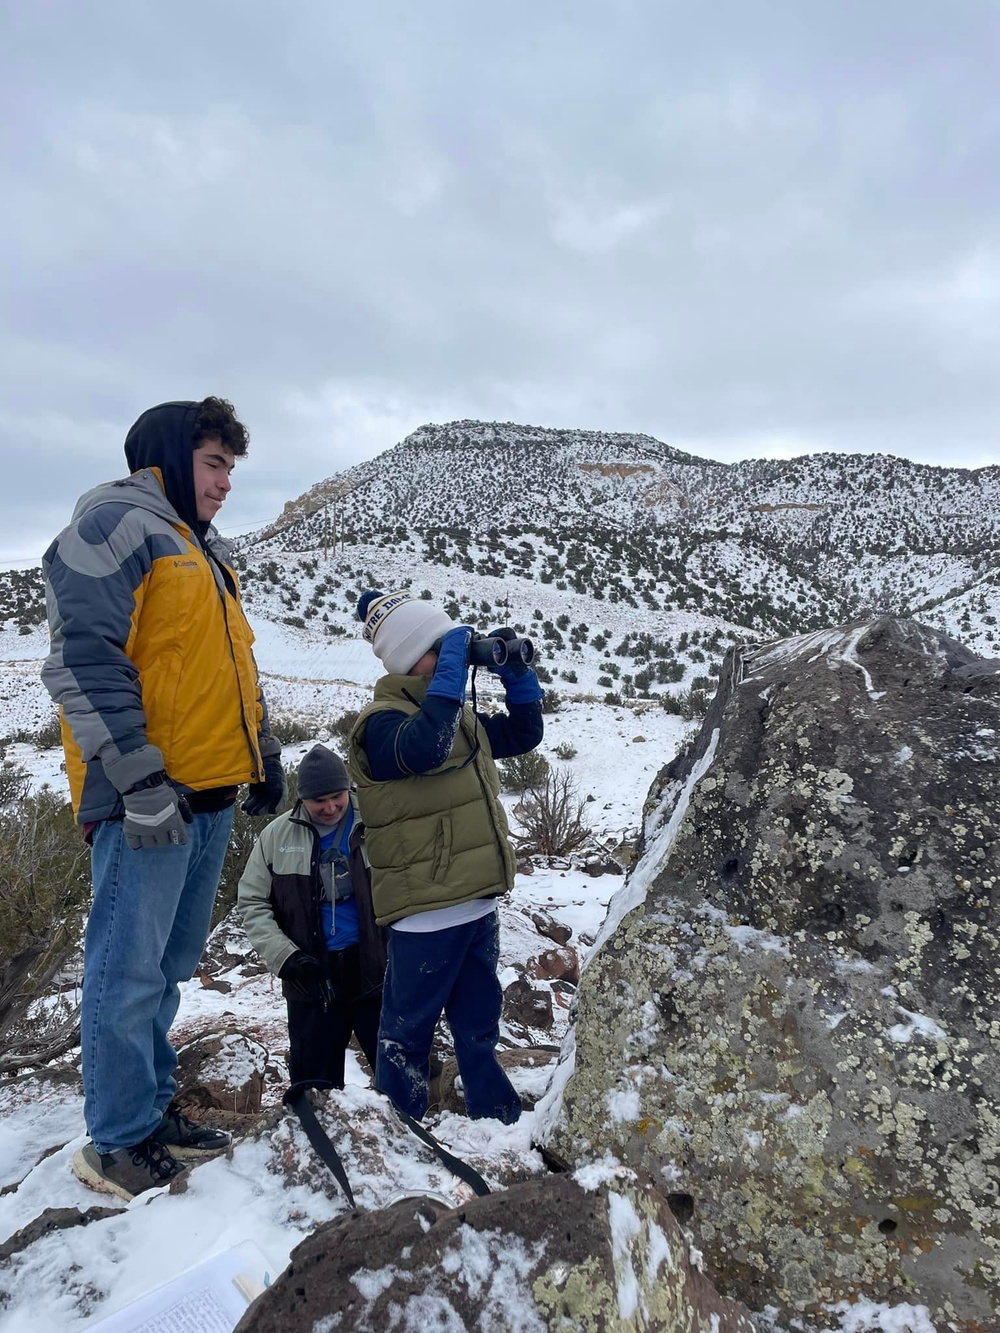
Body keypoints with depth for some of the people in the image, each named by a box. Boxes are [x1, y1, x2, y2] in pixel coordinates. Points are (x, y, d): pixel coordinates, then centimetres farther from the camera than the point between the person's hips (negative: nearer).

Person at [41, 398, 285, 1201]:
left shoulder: (203, 548, 20)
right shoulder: (115, 526, -8)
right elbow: (83, 663, -17)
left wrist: (265, 756, 21)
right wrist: (139, 782, -19)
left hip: (211, 795, 9)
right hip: (148, 803, -9)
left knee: (168, 969, 17)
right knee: (130, 973, 3)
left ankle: (155, 1111, 30)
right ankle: (119, 1144, 18)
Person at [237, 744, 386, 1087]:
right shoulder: (277, 835, 2)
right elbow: (253, 902, 6)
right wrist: (283, 954, -7)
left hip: (374, 971, -1)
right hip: (311, 978, 2)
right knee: (314, 1080, 14)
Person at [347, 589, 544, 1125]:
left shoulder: (461, 716, 12)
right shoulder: (381, 723, -14)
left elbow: (523, 734, 21)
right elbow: (424, 747, -36)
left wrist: (516, 673, 6)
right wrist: (452, 664, -29)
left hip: (478, 904, 8)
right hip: (425, 914, -8)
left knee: (479, 1029, 21)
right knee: (408, 1032, 8)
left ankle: (497, 1120, 36)